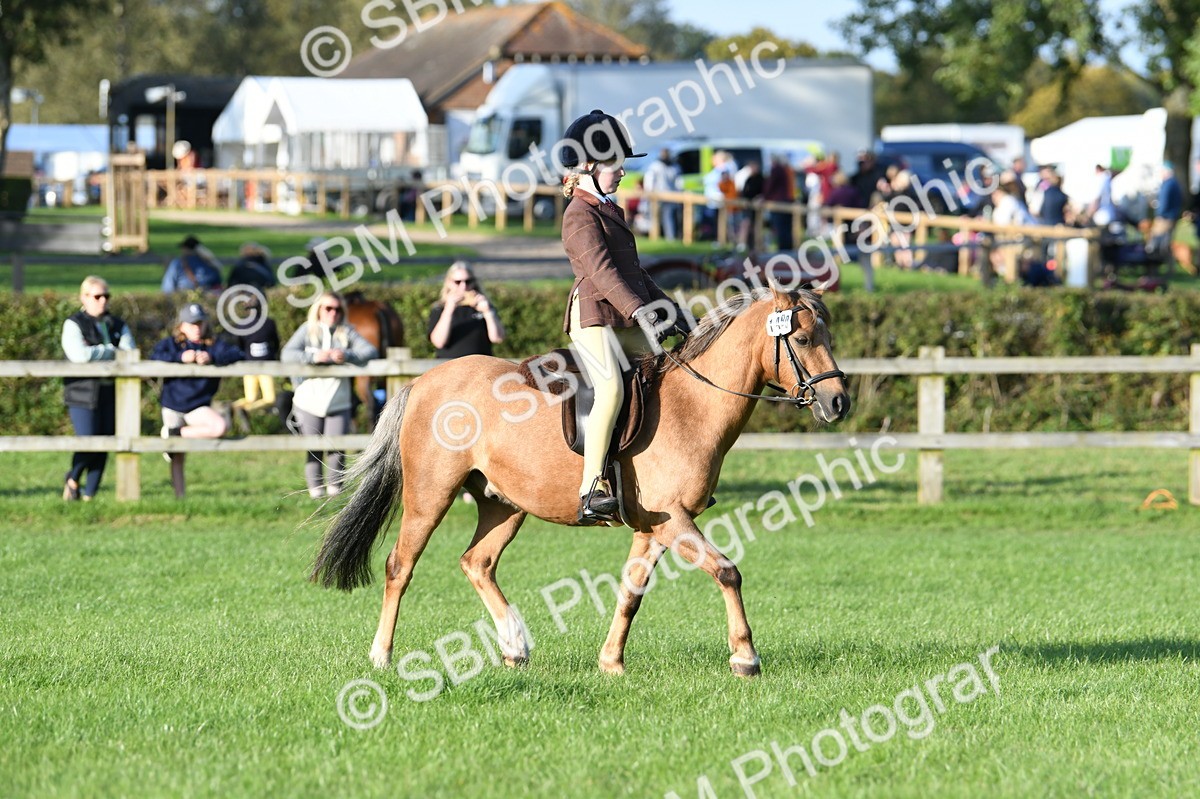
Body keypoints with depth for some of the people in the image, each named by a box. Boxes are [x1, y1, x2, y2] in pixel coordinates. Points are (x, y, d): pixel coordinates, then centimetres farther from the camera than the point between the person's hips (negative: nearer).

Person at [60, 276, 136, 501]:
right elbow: (79, 354, -19)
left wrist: (96, 353, -12)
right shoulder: (74, 324, -2)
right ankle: (72, 480, 16)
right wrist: (110, 351, -8)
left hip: (111, 395, 5)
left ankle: (89, 494, 11)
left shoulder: (118, 325, 14)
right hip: (83, 395, -5)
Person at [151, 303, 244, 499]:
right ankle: (179, 496, 11)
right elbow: (155, 357, -16)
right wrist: (181, 357, -27)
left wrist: (212, 358, -25)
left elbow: (237, 355, -11)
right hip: (173, 407, -1)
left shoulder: (214, 345, 3)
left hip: (198, 408, 1)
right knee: (177, 459, -1)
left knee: (220, 427, -28)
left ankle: (174, 434, -12)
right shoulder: (171, 343, 2)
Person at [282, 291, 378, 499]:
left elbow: (371, 351, -5)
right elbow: (287, 354, -8)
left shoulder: (347, 333, 6)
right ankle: (315, 487, 13)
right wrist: (313, 357, -23)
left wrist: (347, 355, -22)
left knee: (337, 448, -8)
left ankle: (335, 486, 7)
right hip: (309, 402, 0)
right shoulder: (307, 330, 5)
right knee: (313, 449, 3)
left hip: (338, 403, 0)